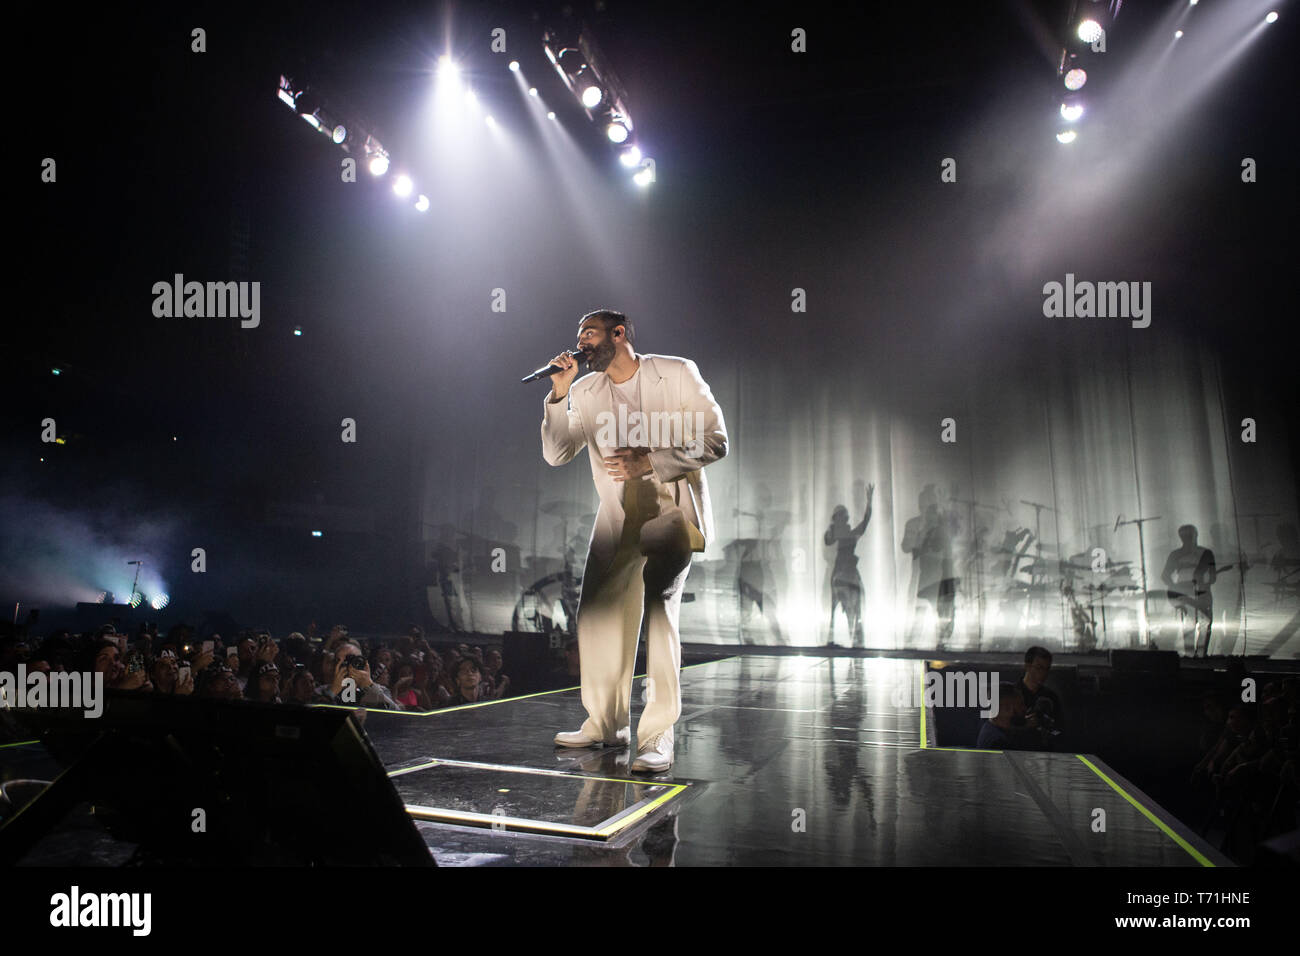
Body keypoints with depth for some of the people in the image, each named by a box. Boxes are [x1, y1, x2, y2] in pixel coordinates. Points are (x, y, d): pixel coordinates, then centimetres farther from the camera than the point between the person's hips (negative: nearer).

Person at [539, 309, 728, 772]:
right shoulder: (585, 391, 11)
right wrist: (559, 393, -5)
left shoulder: (678, 373, -4)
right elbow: (556, 454, 7)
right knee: (597, 617, 5)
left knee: (658, 605, -22)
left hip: (672, 508, -5)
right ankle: (606, 724, 22)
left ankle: (659, 738, -18)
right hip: (618, 514, 6)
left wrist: (649, 462, -18)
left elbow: (715, 441, -7)